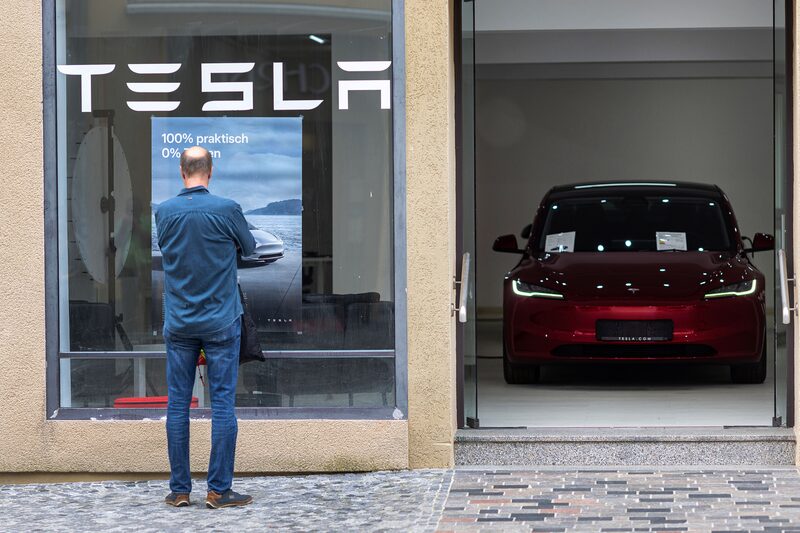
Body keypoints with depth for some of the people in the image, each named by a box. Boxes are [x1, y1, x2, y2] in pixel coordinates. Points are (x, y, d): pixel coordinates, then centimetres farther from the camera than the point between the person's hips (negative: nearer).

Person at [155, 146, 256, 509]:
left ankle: (179, 489, 9)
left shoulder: (164, 212, -2)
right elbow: (249, 247, 7)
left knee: (177, 405, 6)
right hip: (221, 323, -3)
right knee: (223, 404, 1)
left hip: (179, 324, 3)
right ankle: (219, 490, 1)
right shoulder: (227, 210, -10)